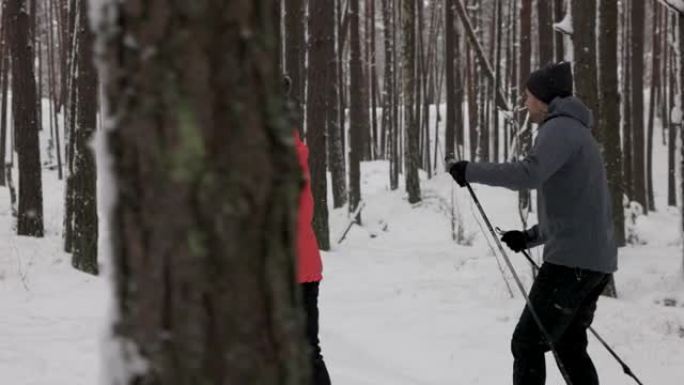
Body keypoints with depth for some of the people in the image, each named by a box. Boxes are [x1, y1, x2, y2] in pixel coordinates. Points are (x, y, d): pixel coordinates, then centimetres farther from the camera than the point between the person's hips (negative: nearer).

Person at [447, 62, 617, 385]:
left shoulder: (561, 127, -8)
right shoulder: (576, 132, 24)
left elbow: (528, 174, -26)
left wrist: (471, 172, -17)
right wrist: (531, 237, 21)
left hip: (572, 259, -10)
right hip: (596, 260, 10)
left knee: (527, 343, -7)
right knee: (569, 345, 18)